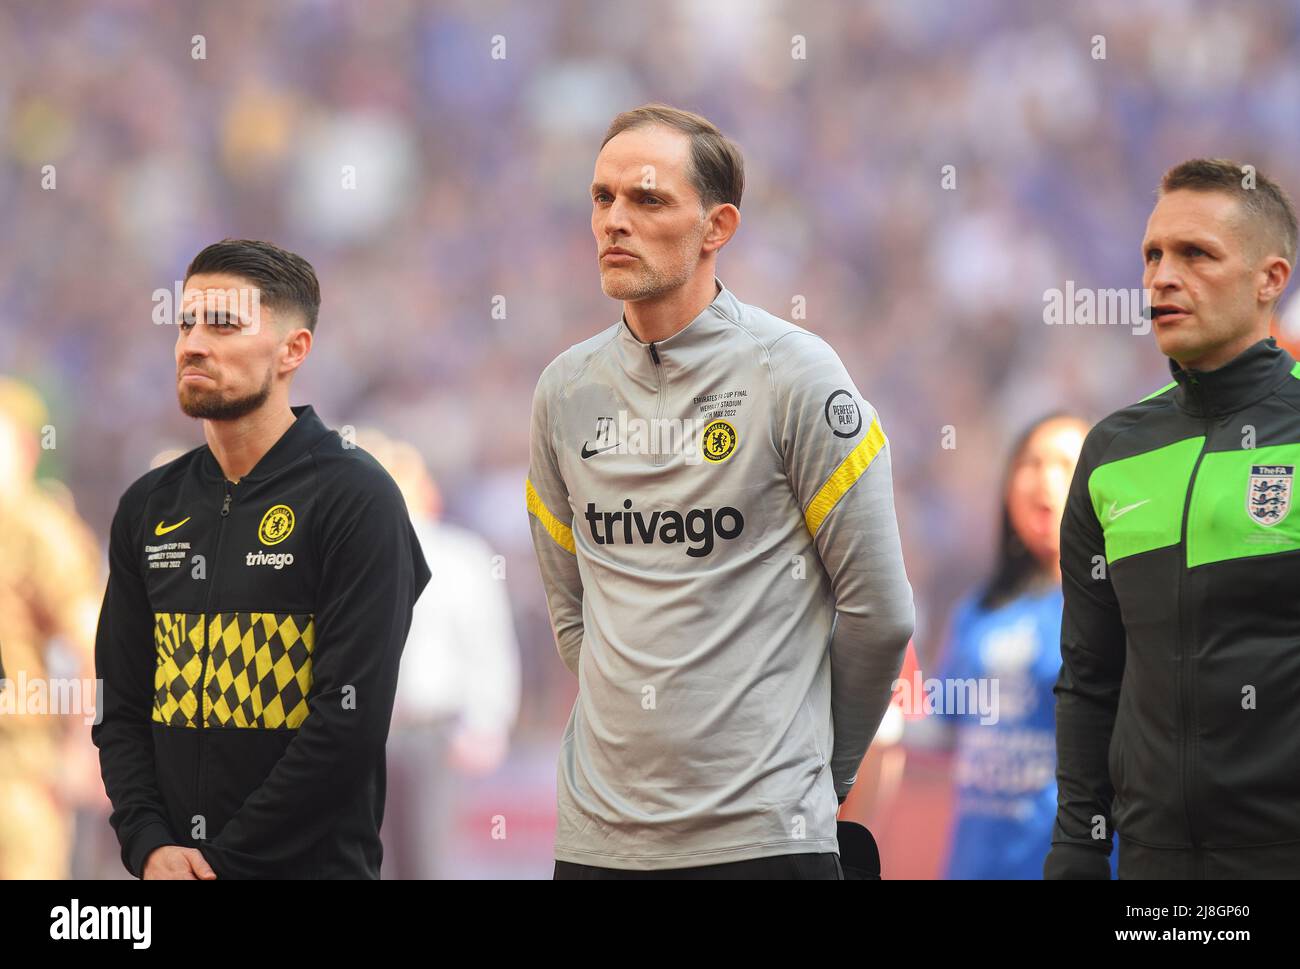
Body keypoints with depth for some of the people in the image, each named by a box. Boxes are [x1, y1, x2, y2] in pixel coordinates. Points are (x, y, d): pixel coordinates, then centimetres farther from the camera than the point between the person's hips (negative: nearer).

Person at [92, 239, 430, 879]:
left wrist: (226, 859, -17)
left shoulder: (358, 499, -9)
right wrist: (149, 845, -8)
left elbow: (352, 719, -16)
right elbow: (121, 708, 10)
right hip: (170, 870, 5)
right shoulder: (147, 508, 9)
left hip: (313, 864, -5)